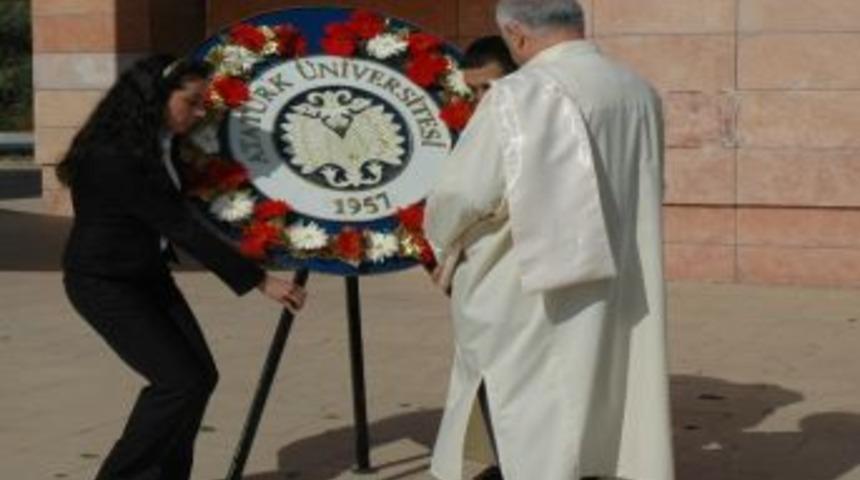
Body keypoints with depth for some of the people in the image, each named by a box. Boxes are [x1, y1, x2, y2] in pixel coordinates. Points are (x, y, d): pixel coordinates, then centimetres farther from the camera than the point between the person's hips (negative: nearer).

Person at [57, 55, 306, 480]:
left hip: (147, 275, 9)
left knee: (199, 376, 2)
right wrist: (260, 281, -28)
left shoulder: (156, 141, -1)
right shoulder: (113, 157, -28)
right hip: (104, 284, -9)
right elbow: (182, 228, -29)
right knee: (179, 381, -13)